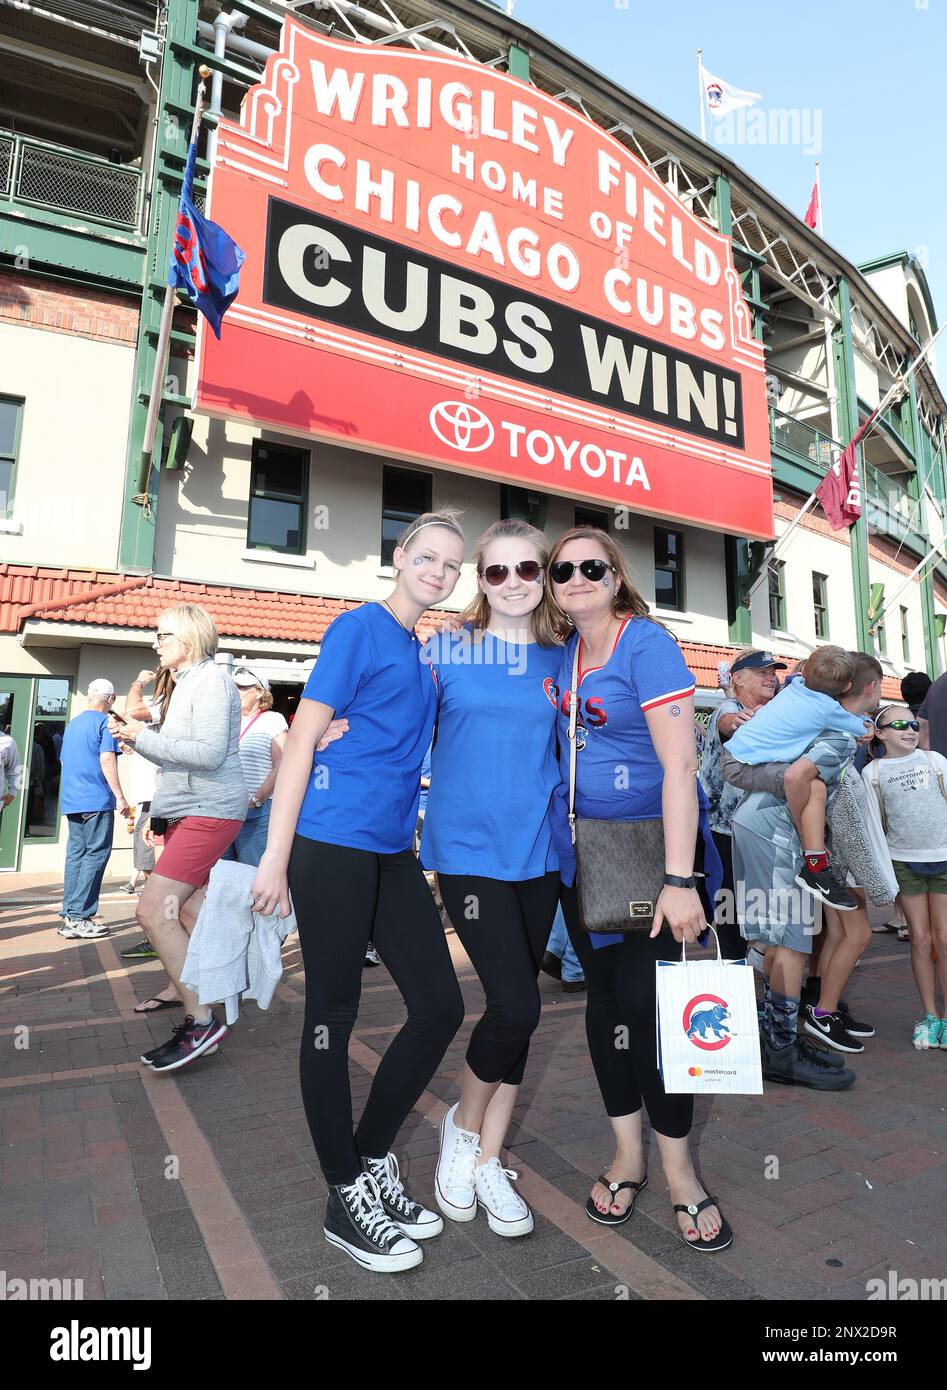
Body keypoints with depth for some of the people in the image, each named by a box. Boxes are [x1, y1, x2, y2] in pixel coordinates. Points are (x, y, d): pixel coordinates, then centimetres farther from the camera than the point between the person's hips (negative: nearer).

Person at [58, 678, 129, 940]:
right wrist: (120, 796, -14)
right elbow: (107, 760, -15)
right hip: (97, 800, -8)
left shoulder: (72, 724, 18)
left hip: (71, 800, 8)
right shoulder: (105, 722, -6)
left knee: (75, 854, 9)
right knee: (96, 854, -6)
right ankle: (79, 918, -9)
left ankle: (70, 916, 10)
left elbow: (65, 761, 24)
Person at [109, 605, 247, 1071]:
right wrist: (136, 735, 4)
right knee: (190, 914, 12)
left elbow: (209, 753, -21)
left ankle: (201, 1021, -7)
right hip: (186, 812, 10)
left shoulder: (211, 678, -11)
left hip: (210, 811, -10)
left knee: (153, 909, -14)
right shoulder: (187, 683, 18)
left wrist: (144, 736, -14)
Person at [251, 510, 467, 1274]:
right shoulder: (358, 627, -5)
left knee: (441, 1006, 7)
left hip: (393, 852, 8)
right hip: (333, 845, -8)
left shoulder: (426, 655, 16)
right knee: (333, 1017, 5)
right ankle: (346, 1197, 24)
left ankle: (373, 1161, 28)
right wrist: (276, 855, -12)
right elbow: (303, 737, -9)